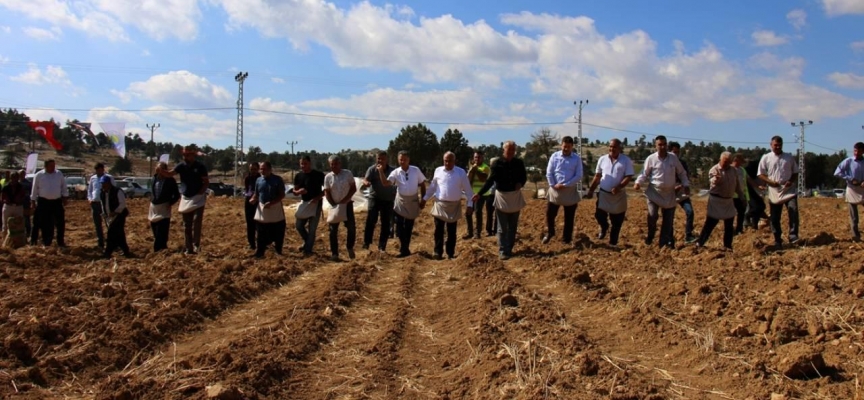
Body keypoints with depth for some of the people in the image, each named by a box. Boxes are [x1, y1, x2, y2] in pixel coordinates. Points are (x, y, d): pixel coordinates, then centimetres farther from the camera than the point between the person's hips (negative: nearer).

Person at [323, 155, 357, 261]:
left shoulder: (348, 174, -6)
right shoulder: (328, 177, -2)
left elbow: (354, 188, -5)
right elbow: (327, 193, 0)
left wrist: (345, 199, -14)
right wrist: (333, 204, -10)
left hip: (347, 204, -1)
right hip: (334, 205, 1)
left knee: (351, 228, -5)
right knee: (333, 231, 2)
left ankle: (350, 247, 18)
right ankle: (334, 253, 9)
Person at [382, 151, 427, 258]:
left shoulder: (416, 170, -3)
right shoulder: (396, 172, -5)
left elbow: (422, 184, 5)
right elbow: (386, 183, -17)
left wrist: (423, 199, 1)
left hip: (413, 201, 0)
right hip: (400, 201, 0)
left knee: (409, 227, 9)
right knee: (400, 226, -6)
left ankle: (405, 249, 22)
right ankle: (404, 249, 2)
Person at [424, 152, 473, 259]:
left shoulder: (461, 172, -4)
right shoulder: (438, 171, 2)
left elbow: (467, 189, -2)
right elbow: (432, 186, 12)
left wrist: (470, 204, -6)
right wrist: (425, 199, 13)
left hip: (454, 206, -1)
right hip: (439, 205, 1)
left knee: (452, 232, 8)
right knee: (439, 231, 3)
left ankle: (450, 253, 19)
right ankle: (438, 252, 14)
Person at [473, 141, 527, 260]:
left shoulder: (519, 163, -1)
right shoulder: (496, 163, -11)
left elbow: (524, 176, 13)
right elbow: (490, 180, -14)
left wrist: (521, 183, -11)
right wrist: (479, 194, -24)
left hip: (515, 196, 4)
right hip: (501, 196, -4)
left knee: (513, 226, 12)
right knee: (502, 228, 1)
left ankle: (509, 249, 24)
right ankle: (503, 251, 6)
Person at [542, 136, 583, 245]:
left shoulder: (577, 158, -3)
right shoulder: (554, 156, -1)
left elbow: (579, 176, -8)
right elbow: (549, 173, -2)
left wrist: (565, 185, -15)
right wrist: (553, 185, -13)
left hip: (570, 191, -1)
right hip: (555, 190, 1)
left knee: (569, 217, 9)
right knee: (550, 214, 7)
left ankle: (567, 238, 25)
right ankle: (550, 233, 33)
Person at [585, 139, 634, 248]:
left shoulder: (626, 160, -4)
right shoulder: (602, 159, 4)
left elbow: (629, 177, -9)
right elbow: (597, 176, 10)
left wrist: (619, 187, -24)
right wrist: (591, 190, 6)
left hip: (619, 195, -2)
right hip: (603, 193, 2)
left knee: (617, 221, 5)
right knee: (599, 214, -2)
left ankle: (613, 242, 20)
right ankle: (604, 228, 33)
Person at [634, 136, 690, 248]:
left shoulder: (673, 158, 0)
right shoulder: (651, 159, -7)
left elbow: (681, 173, 12)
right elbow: (645, 174, -1)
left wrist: (686, 185, 5)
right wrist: (638, 182, -18)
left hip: (669, 193, 3)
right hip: (654, 192, -3)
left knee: (668, 219, 6)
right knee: (652, 215, -18)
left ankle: (664, 243, 18)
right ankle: (650, 236, 11)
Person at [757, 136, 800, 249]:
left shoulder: (789, 157, 8)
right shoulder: (766, 158, 3)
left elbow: (795, 173, 13)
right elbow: (761, 174, 3)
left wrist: (791, 181, -8)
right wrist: (770, 181, -14)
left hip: (789, 190, 0)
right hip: (774, 191, 0)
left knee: (794, 212, -17)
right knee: (775, 218, 4)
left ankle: (793, 236, -9)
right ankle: (777, 241, 14)